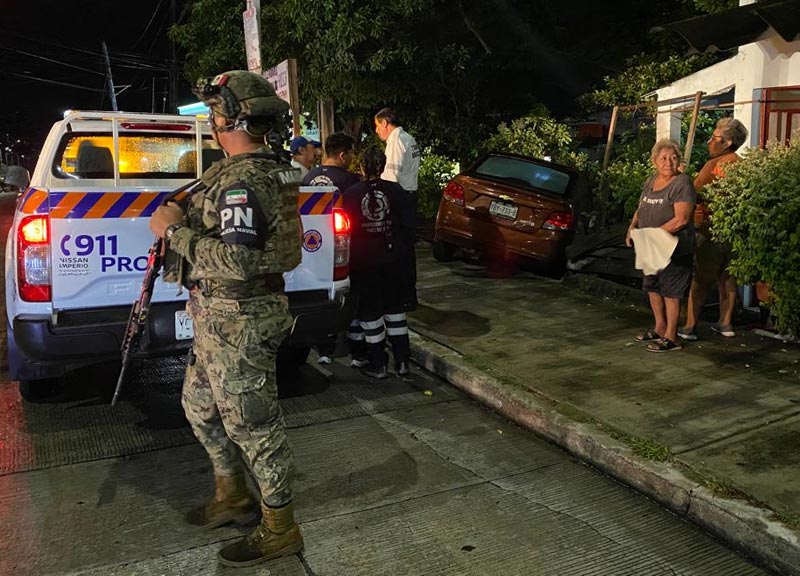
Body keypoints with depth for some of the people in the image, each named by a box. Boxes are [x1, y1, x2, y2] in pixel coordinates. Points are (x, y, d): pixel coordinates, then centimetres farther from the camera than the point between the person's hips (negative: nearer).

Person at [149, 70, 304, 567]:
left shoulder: (242, 181, -21)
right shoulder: (267, 172, 10)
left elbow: (237, 261, -28)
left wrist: (175, 230, -18)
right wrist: (185, 222, 12)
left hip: (238, 323, -11)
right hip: (224, 319, 11)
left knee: (254, 424, 2)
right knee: (201, 406, 23)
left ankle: (280, 530, 18)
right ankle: (232, 496, 40)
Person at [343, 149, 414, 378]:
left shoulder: (351, 194, -10)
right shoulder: (395, 191, -4)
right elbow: (406, 224, -2)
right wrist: (400, 250, 13)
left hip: (364, 262, -2)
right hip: (393, 259, 3)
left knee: (369, 310, 8)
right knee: (394, 307, 16)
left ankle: (378, 365, 13)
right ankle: (402, 361, 19)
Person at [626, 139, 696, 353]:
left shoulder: (682, 183, -15)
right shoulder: (650, 182, 10)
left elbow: (681, 219, -23)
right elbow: (641, 209, 20)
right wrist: (632, 227, 2)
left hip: (674, 249, -8)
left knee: (670, 291, -1)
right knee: (652, 287, 17)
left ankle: (671, 337, 9)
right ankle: (660, 328, 33)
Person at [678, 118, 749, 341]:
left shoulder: (714, 164, -14)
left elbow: (694, 193, -16)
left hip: (710, 228, -7)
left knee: (700, 279, -1)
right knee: (727, 277, 14)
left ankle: (690, 327, 2)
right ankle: (725, 323, 22)